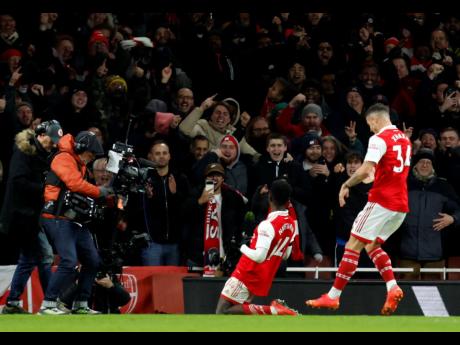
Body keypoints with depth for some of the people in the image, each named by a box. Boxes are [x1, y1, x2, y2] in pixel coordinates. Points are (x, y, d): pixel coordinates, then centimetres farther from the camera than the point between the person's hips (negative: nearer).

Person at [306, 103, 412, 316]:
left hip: (382, 201, -8)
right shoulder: (404, 139, 15)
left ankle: (333, 296, -4)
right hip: (401, 204, 8)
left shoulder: (379, 139, -11)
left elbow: (365, 171, -22)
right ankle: (392, 288, -1)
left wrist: (346, 185, -9)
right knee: (372, 246, 19)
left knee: (353, 245, -3)